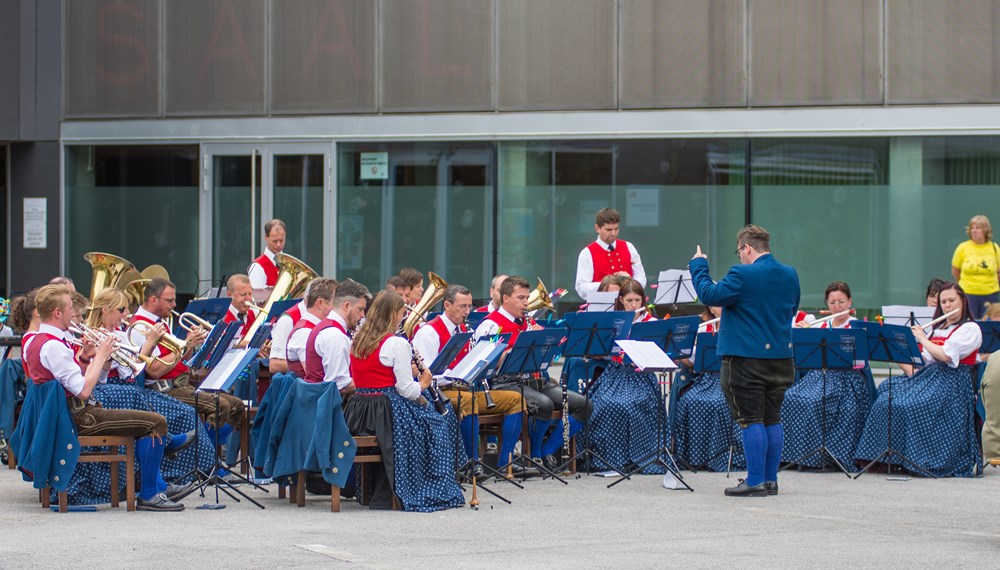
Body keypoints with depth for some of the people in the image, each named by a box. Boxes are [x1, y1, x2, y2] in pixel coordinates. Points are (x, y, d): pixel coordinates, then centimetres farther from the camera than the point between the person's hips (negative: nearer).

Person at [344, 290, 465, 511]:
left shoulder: (358, 342, 9)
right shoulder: (397, 344, -13)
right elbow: (406, 390, -13)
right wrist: (422, 384, 7)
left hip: (358, 413, 8)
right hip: (386, 413, -8)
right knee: (440, 424, 11)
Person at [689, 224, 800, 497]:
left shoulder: (743, 275, -16)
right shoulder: (790, 275, 7)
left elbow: (710, 295, -15)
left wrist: (698, 266, 0)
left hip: (746, 359, -7)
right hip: (780, 358, 7)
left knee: (751, 420, -3)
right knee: (772, 419, 12)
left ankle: (755, 481, -3)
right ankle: (771, 479, 15)